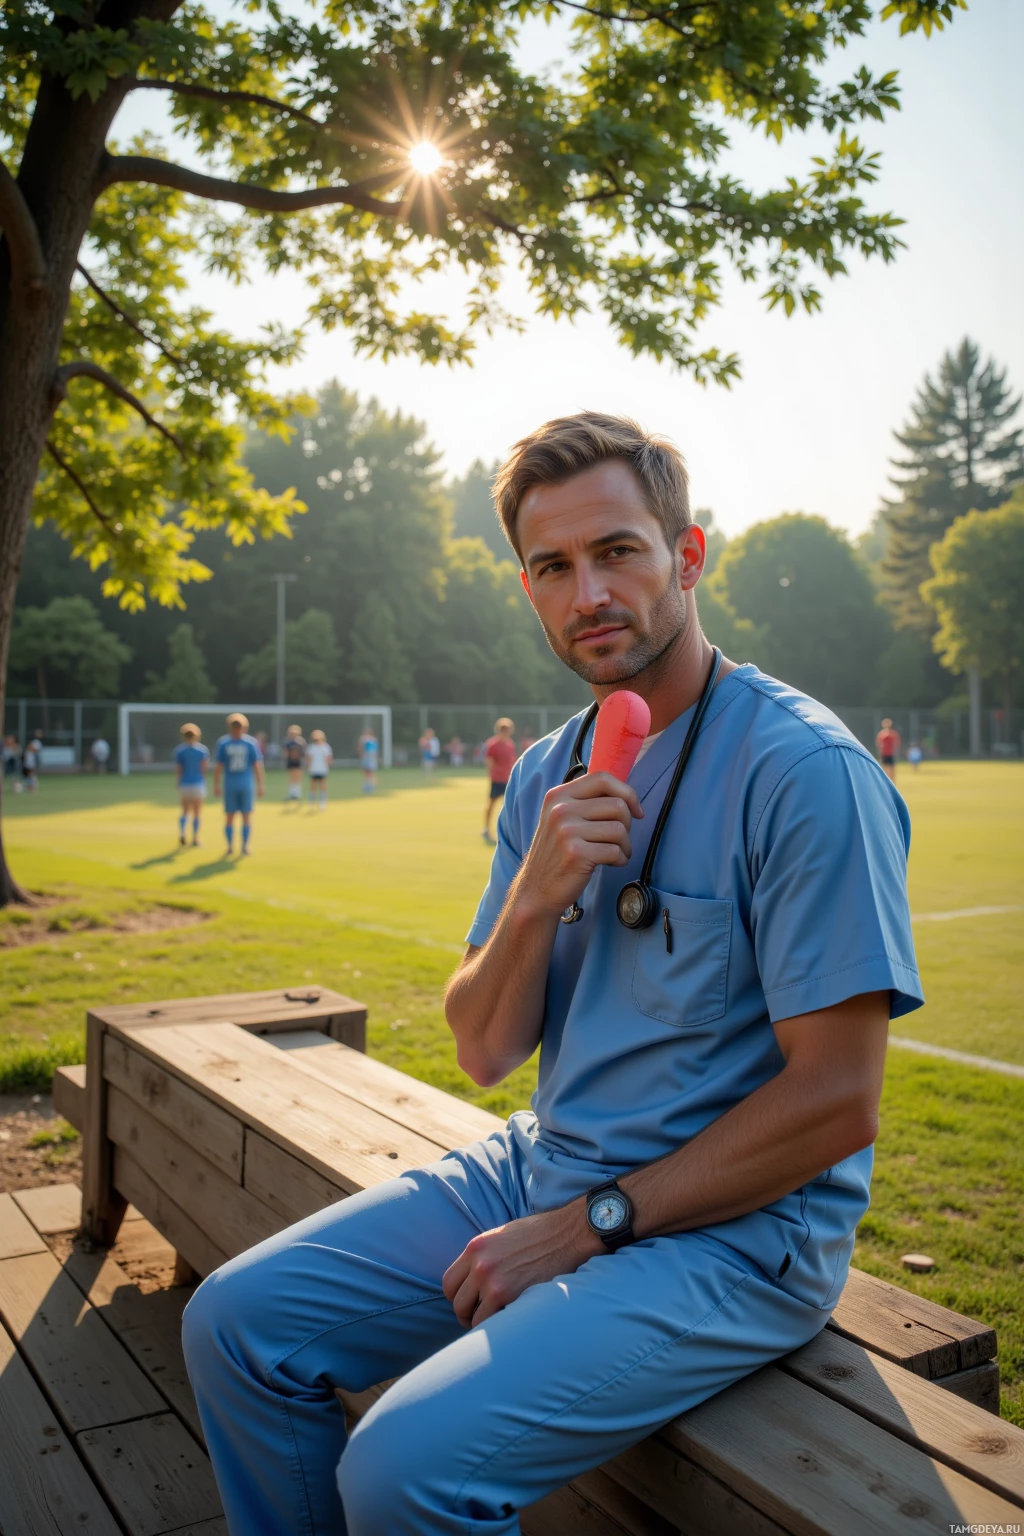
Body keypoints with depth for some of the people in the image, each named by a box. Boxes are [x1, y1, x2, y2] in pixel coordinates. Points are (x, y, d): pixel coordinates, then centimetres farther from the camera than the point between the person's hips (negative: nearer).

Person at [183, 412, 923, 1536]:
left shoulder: (806, 769, -17)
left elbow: (836, 1103, -19)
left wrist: (587, 1228, -14)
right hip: (544, 1169, 7)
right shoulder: (547, 778, 5)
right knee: (236, 1324, 0)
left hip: (736, 1230, -6)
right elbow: (485, 1052, 4)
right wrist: (535, 899, -17)